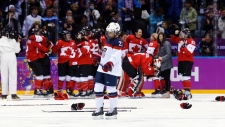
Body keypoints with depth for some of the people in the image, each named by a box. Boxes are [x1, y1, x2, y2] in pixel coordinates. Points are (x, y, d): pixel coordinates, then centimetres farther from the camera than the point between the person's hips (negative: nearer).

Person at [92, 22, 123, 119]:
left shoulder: (118, 42, -11)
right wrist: (99, 58, 20)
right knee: (98, 88, 4)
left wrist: (109, 64, -33)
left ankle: (113, 110, 4)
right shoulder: (108, 40, 19)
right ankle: (99, 109, 9)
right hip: (102, 68, 9)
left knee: (111, 88, -7)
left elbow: (116, 55, -23)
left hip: (111, 69, -9)